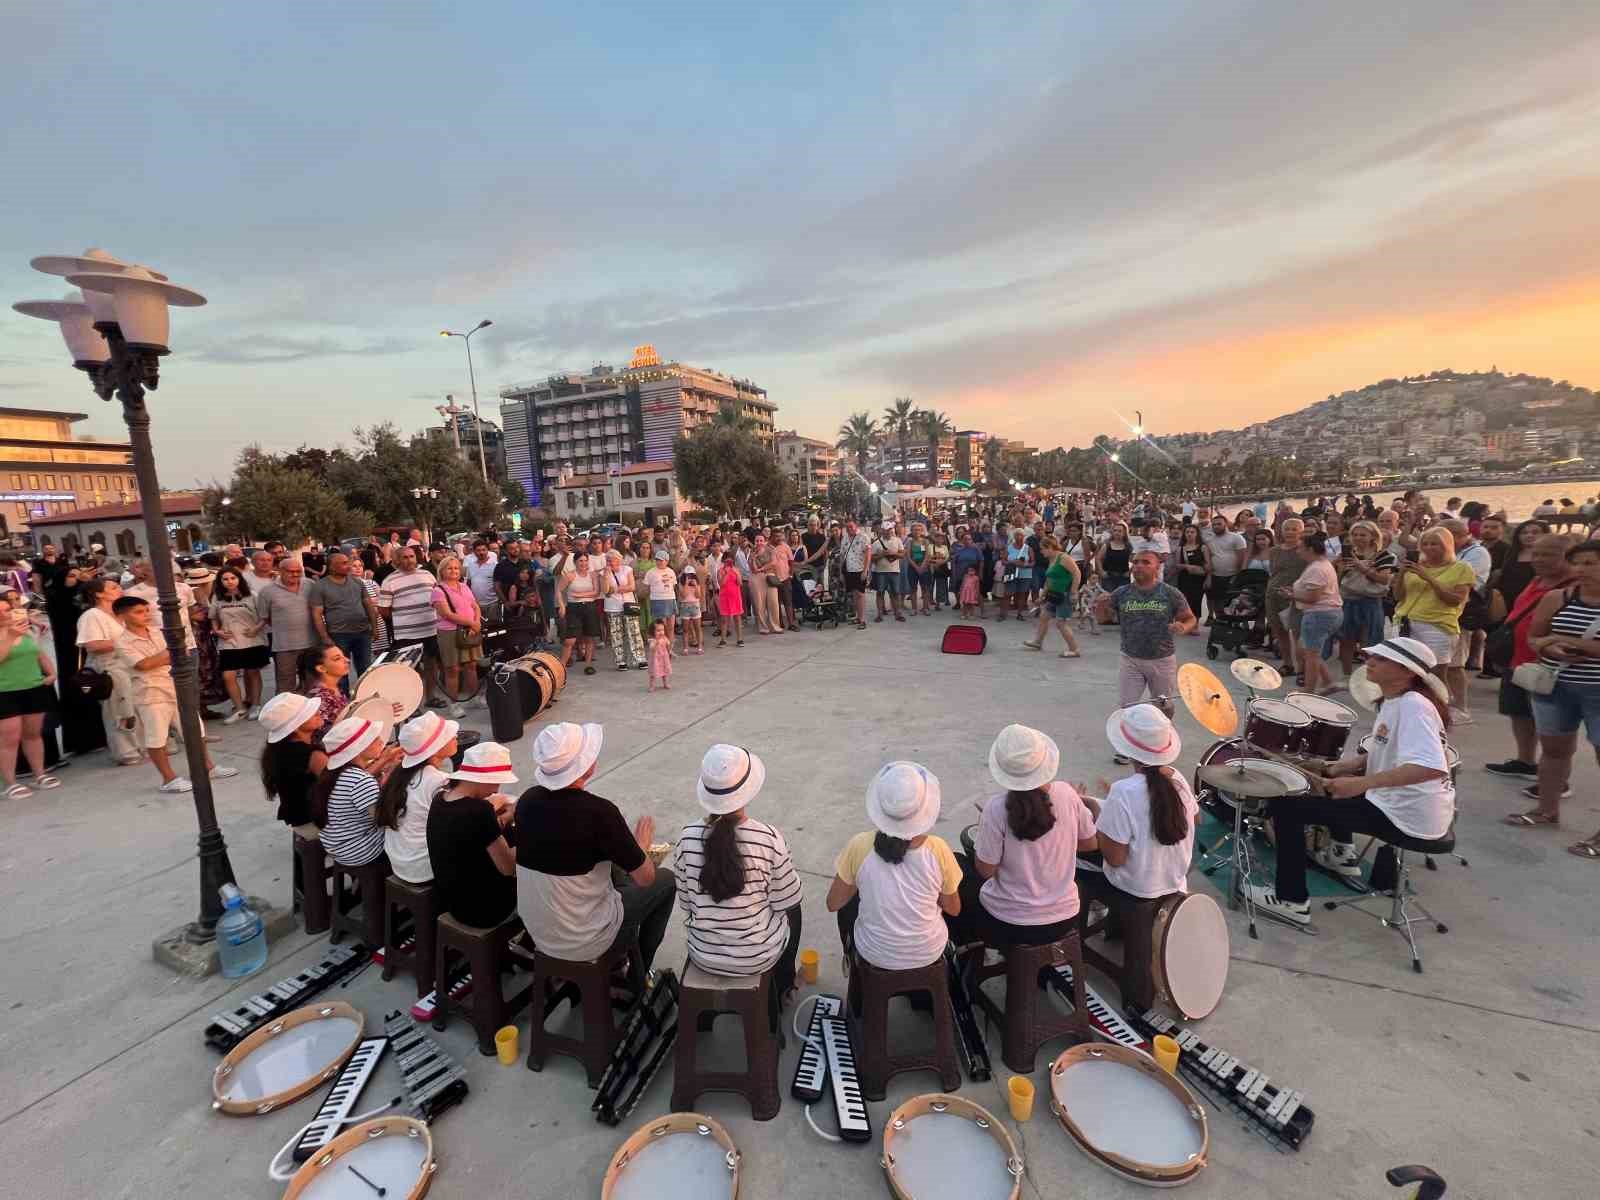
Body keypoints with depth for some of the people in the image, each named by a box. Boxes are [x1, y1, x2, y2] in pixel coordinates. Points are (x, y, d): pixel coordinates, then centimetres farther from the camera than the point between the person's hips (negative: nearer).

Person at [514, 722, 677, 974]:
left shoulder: (527, 800, -9)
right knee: (665, 881, 15)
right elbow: (645, 877, -17)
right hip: (585, 942, -6)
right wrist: (642, 844, 3)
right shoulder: (599, 811, -27)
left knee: (616, 871, 28)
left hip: (538, 933, 6)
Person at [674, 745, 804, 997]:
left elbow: (686, 904, -4)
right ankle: (780, 988, 49)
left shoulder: (687, 838, -17)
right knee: (792, 910, 30)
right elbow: (786, 901, -11)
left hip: (703, 957, 2)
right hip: (758, 958, -2)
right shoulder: (769, 839, -25)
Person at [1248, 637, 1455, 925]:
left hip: (1407, 816, -10)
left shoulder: (1413, 706, -24)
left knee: (1284, 805, -12)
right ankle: (1343, 854, 39)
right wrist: (1350, 764, 5)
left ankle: (1290, 900, -2)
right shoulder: (1394, 701, 6)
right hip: (1397, 800, 10)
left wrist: (1362, 783, -41)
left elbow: (1432, 768, -38)